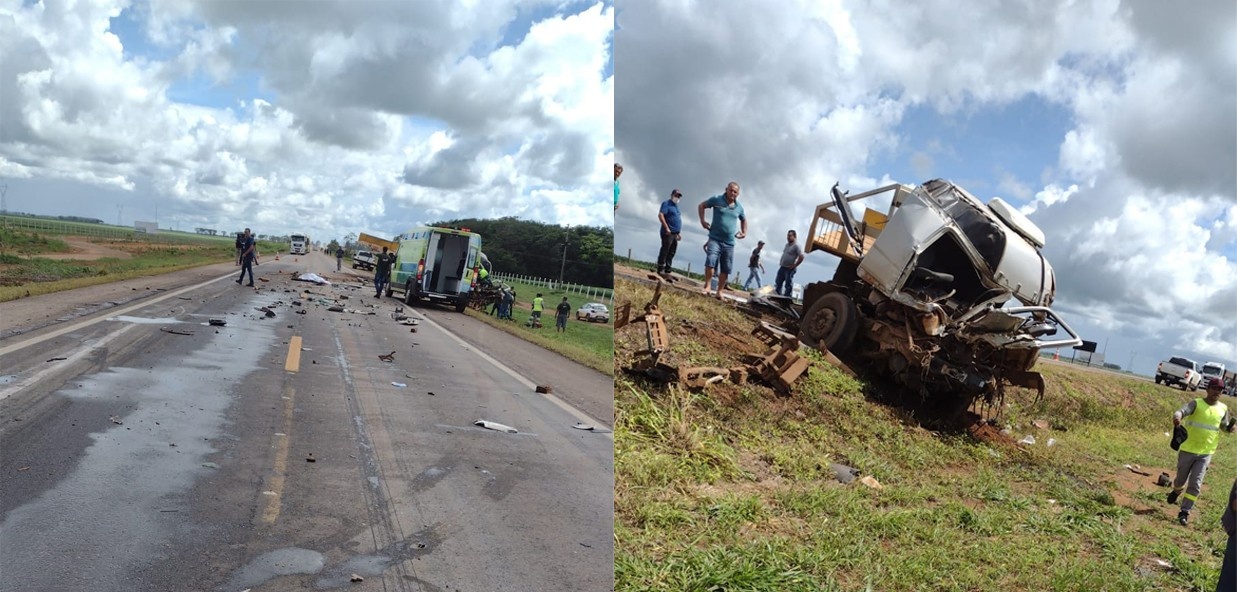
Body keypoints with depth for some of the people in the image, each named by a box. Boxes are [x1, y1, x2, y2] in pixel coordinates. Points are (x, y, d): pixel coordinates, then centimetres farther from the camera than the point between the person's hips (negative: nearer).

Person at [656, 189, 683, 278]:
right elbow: (660, 215, -17)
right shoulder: (666, 203, -4)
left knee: (671, 253, 8)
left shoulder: (676, 206, 23)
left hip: (675, 234, 9)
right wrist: (666, 228, -21)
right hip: (668, 233, -9)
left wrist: (679, 232, 21)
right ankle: (660, 270, -8)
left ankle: (667, 271, 12)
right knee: (665, 251, -9)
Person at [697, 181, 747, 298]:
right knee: (710, 262, -23)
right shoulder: (717, 199, -4)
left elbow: (744, 219, 27)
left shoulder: (739, 207, 7)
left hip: (729, 243, 4)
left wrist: (744, 232, 14)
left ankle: (719, 292, 16)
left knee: (725, 270, 5)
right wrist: (702, 220, -1)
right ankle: (707, 286, -8)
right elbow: (702, 206, 10)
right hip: (715, 239, -4)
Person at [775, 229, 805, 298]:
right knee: (778, 284, 11)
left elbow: (801, 257, -22)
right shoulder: (787, 245, 13)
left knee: (788, 286, -3)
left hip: (789, 269, -9)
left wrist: (794, 266, -17)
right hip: (782, 268, 9)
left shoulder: (796, 246, -14)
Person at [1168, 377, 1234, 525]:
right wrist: (1177, 417, -53)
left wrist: (1230, 427, -8)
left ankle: (1184, 512, 4)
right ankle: (1176, 491, 47)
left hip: (1206, 453, 2)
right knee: (1181, 479, 14)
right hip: (1187, 450, -2)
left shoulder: (1223, 409, 2)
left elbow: (1225, 426, 17)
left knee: (1195, 484, -4)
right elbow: (1181, 411, -29)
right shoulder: (1196, 403, -10)